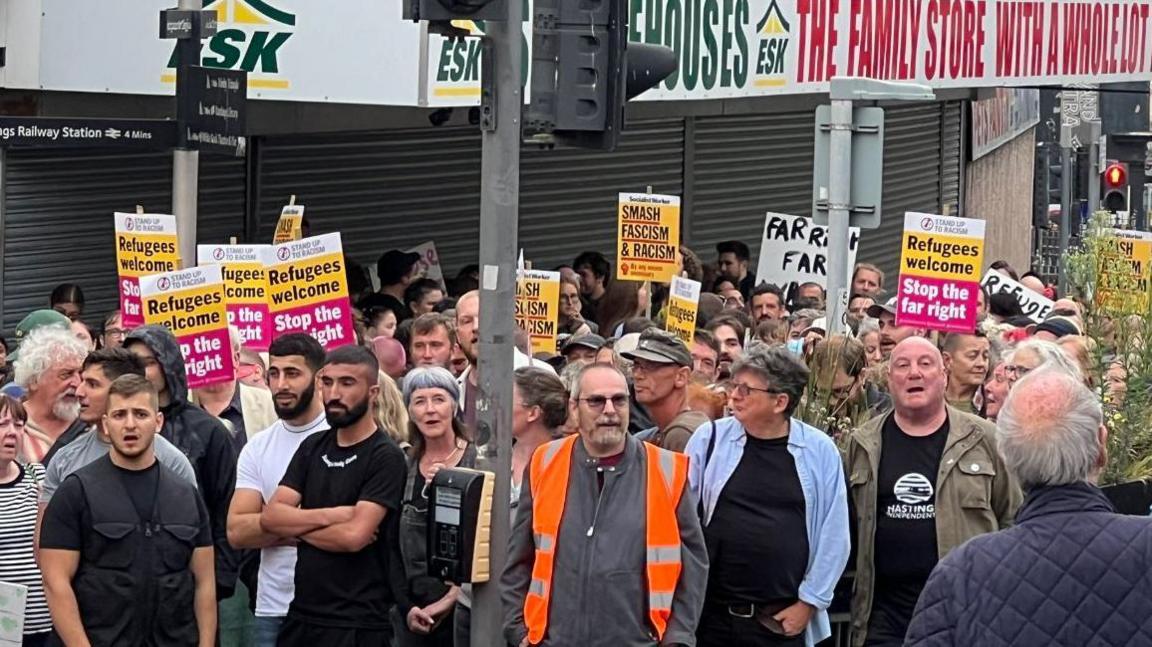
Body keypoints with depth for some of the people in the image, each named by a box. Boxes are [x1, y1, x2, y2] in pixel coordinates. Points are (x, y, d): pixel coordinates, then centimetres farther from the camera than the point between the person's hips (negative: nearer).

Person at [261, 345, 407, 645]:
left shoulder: (385, 457, -8)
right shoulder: (313, 447, 12)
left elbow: (354, 535, -19)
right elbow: (270, 516, 2)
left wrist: (296, 525, -4)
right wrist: (332, 515, -12)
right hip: (301, 614, 6)